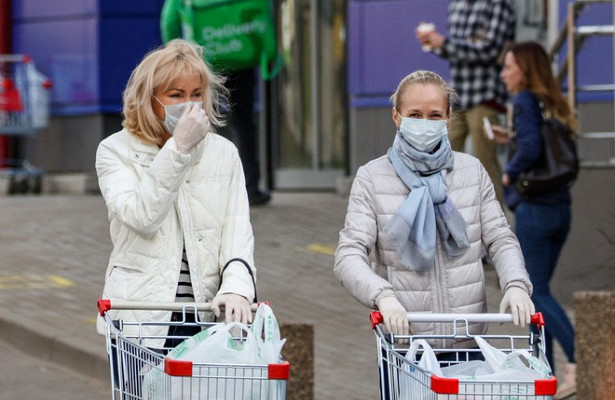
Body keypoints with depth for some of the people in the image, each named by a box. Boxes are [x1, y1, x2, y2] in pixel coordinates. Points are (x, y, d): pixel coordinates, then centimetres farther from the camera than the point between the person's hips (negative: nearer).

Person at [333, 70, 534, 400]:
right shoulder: (372, 178, -1)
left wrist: (515, 284, -14)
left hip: (469, 343, 2)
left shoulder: (472, 171, 8)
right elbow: (349, 255, -9)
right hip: (404, 345, -2)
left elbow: (500, 239, 8)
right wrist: (382, 295, -29)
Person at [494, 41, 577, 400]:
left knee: (536, 292, -5)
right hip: (561, 208, 8)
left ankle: (578, 357, -19)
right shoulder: (552, 104, 12)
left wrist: (510, 172, -11)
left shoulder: (525, 102, -11)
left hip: (534, 208, -8)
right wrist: (512, 139, 18)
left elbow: (532, 147, -26)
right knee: (538, 290, 15)